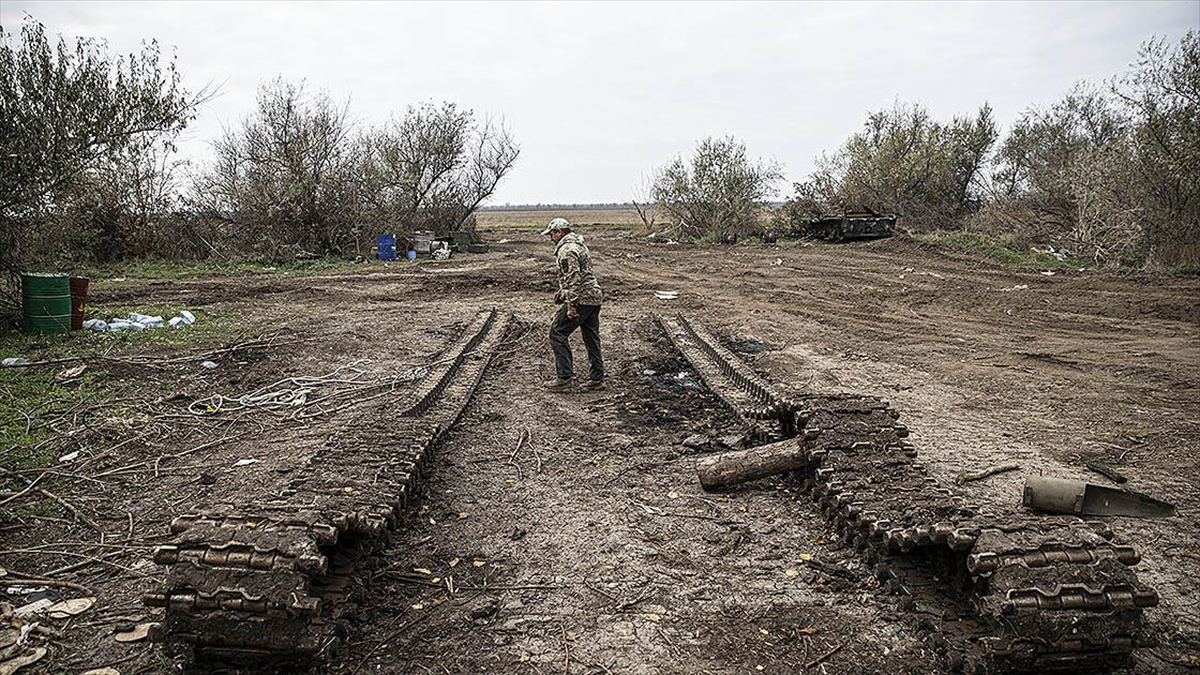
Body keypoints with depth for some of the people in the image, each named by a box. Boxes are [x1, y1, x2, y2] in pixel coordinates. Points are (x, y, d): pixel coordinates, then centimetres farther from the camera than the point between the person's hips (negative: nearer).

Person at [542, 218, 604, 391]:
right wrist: (562, 292, 30)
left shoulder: (567, 250, -15)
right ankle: (597, 378, 17)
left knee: (557, 333, -2)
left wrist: (571, 305, -22)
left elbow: (574, 279, -22)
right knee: (591, 337, 13)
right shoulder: (579, 245, 18)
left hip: (581, 299, -10)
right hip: (594, 296, 10)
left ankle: (564, 376, -3)